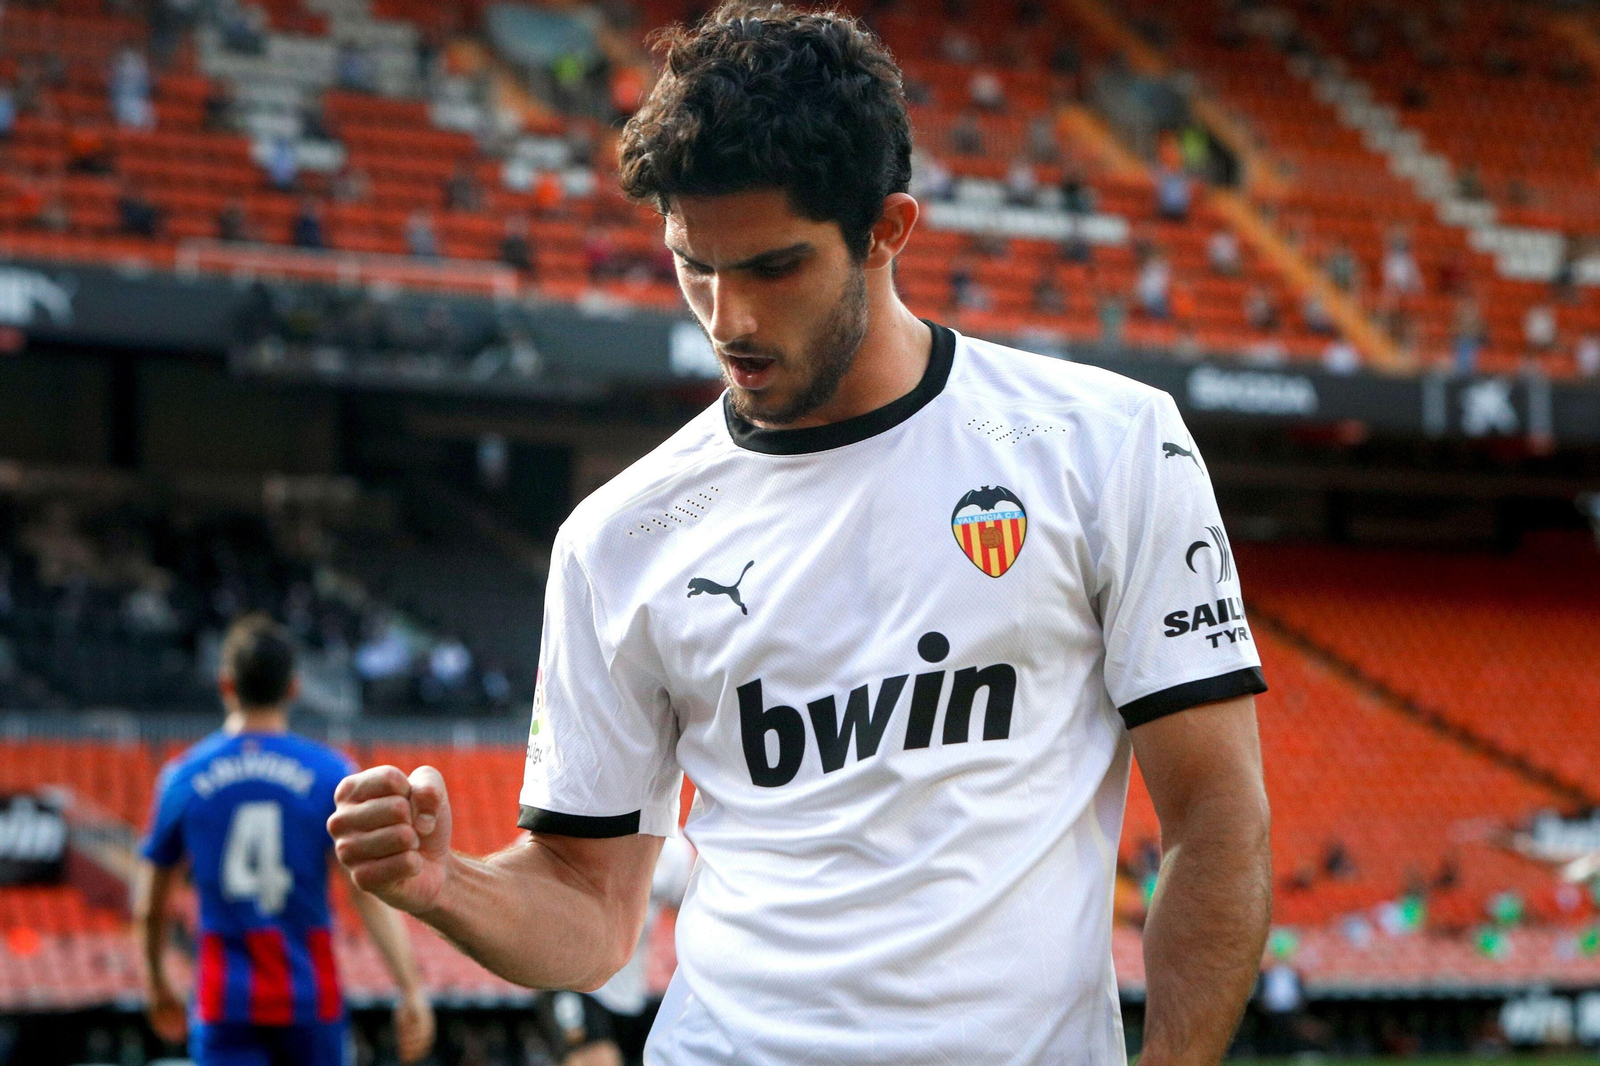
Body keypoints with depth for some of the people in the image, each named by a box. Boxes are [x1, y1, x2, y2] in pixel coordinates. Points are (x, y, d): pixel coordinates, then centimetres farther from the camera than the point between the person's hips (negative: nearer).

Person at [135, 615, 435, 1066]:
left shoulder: (182, 778, 1)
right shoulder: (332, 775, -3)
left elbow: (148, 907, 8)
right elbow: (371, 894, -11)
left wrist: (157, 986, 24)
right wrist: (411, 990, -11)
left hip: (223, 1004, 0)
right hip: (311, 997, 0)